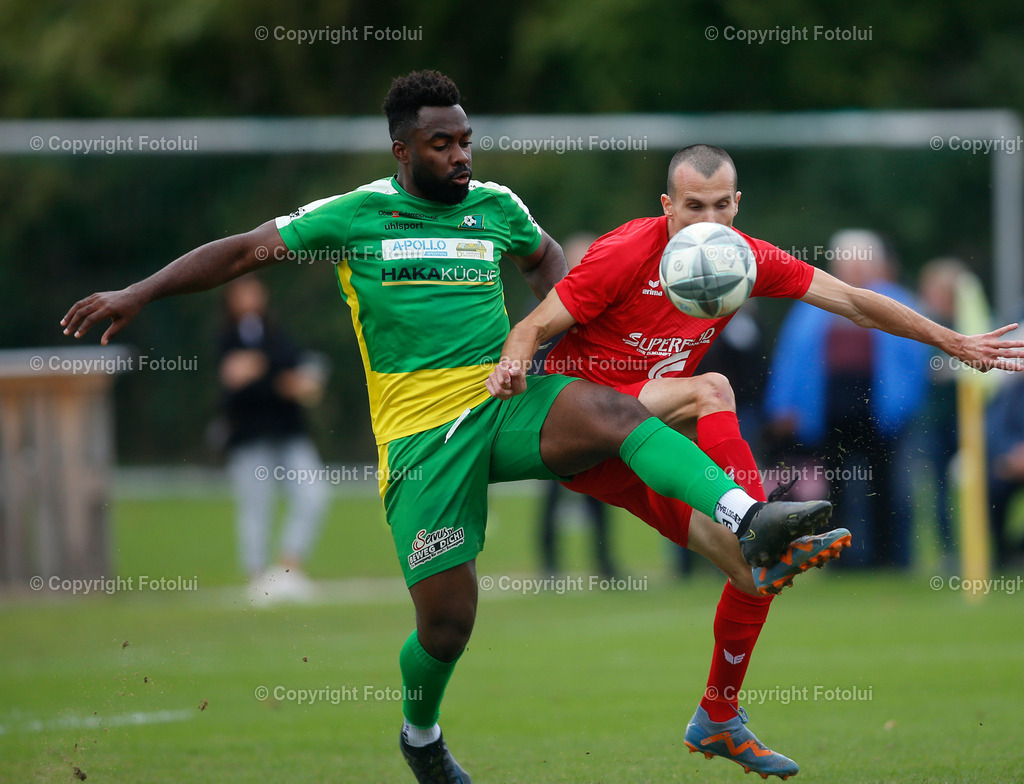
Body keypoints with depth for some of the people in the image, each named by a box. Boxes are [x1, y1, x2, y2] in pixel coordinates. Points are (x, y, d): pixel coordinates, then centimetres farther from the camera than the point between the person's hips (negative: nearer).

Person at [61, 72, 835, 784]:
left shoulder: (496, 207, 9)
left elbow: (545, 258, 31)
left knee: (613, 410, -30)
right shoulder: (355, 215, 1)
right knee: (446, 622, -4)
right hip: (420, 432, -2)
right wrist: (140, 293, 4)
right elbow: (245, 251, 8)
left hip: (505, 403, 2)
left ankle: (748, 519, -46)